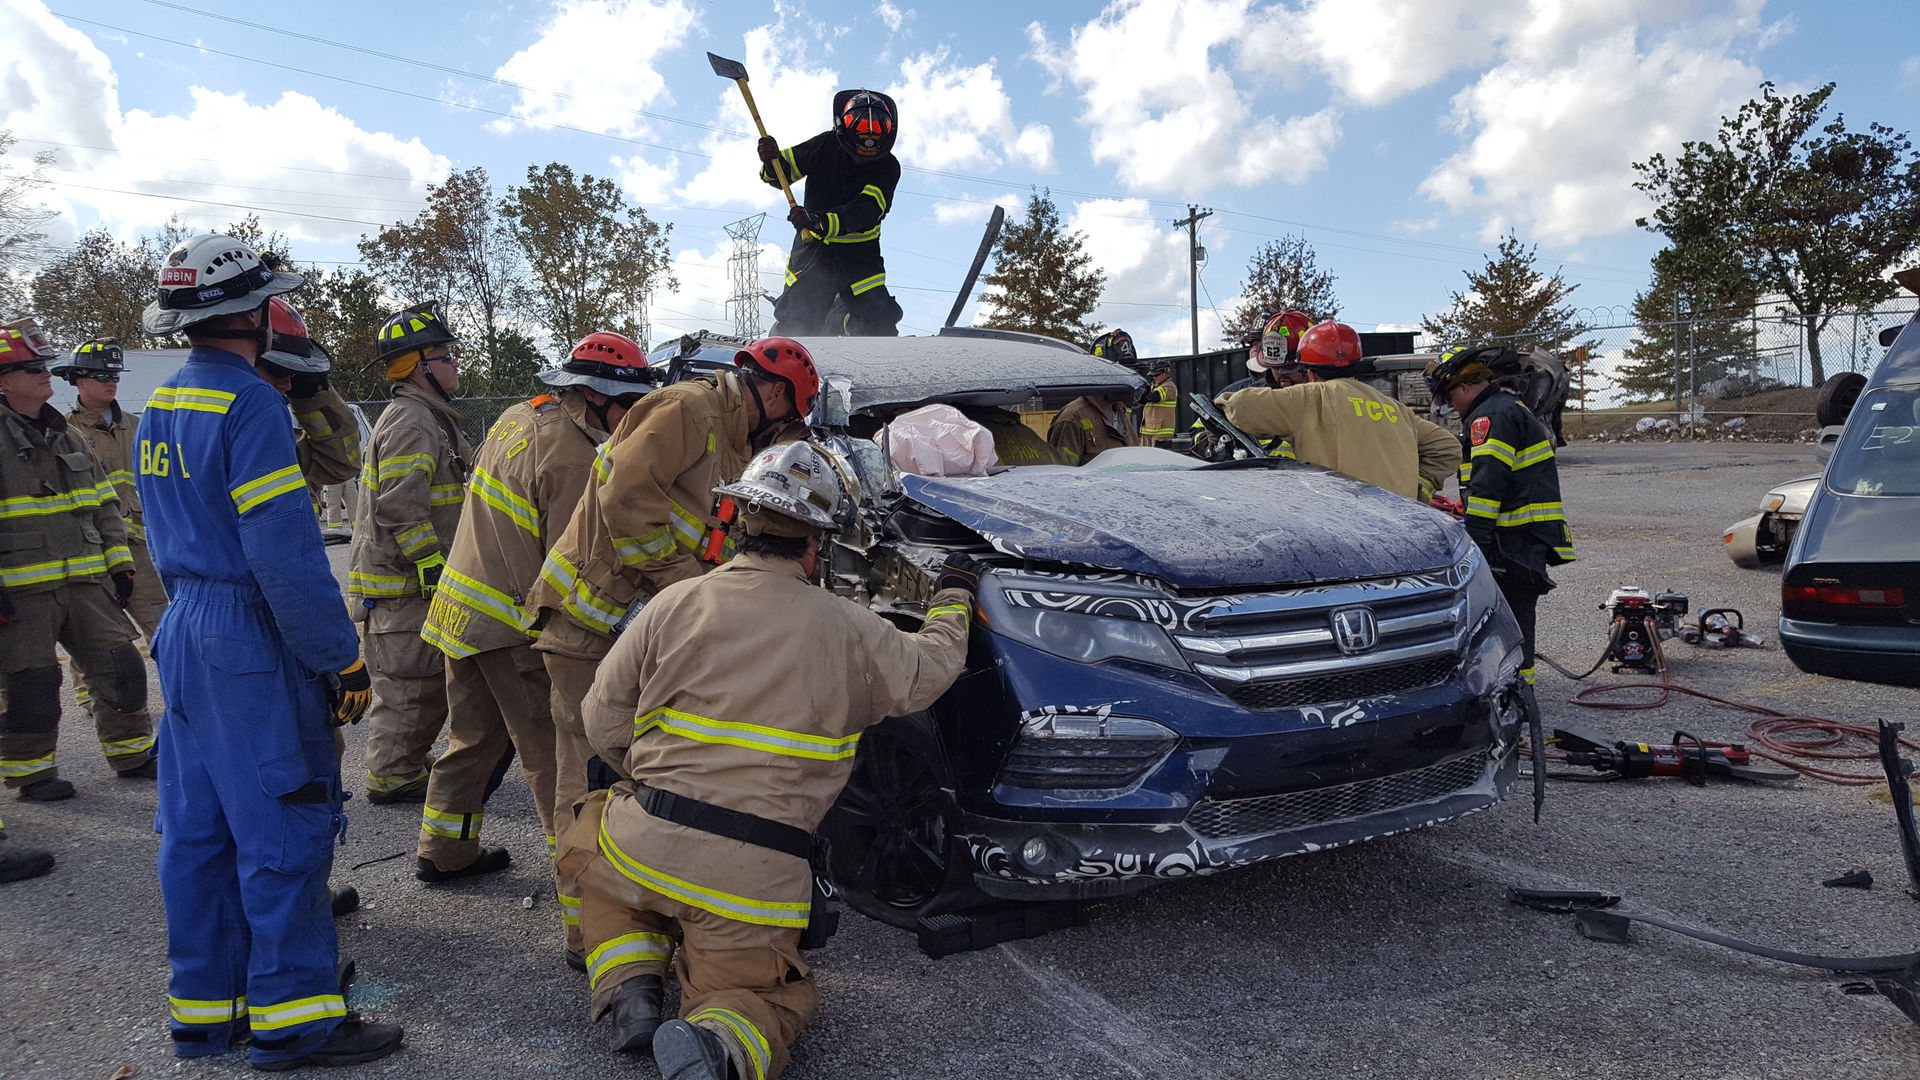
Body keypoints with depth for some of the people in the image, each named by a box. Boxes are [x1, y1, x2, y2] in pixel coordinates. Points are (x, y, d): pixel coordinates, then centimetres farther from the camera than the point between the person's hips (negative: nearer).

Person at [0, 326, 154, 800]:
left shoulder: (68, 435, 15)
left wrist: (119, 562, 14)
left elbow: (105, 503, 19)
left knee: (120, 665, 8)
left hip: (86, 582, 6)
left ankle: (131, 755, 22)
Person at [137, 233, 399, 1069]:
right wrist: (341, 657, -16)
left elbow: (167, 529, 19)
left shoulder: (161, 403, 12)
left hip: (185, 627, 9)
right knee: (282, 826, -1)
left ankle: (203, 1010, 25)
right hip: (251, 637, -9)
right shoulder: (248, 402, -16)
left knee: (197, 826, 14)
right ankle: (291, 1019, 8)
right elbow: (283, 547, -21)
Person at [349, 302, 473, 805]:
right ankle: (392, 778, 7)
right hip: (400, 585, -11)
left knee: (425, 679, 18)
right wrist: (435, 570, -21)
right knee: (409, 683, -3)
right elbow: (399, 509, -25)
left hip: (416, 580, 11)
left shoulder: (427, 419, 19)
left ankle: (406, 763, 30)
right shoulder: (410, 423, -17)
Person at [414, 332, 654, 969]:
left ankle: (443, 852, 45)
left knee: (477, 739, 26)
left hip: (461, 608, 10)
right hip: (517, 632, -9)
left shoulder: (517, 419, 10)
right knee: (564, 771, -9)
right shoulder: (573, 458, -19)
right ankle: (591, 926, -9)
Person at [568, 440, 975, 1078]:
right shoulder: (848, 631, -2)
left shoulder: (674, 604, 0)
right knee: (777, 997, 20)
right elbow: (932, 669, 16)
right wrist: (953, 597, 33)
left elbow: (605, 720, 7)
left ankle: (628, 989, 14)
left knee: (594, 823, 34)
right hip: (756, 876, -1)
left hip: (644, 846, 1)